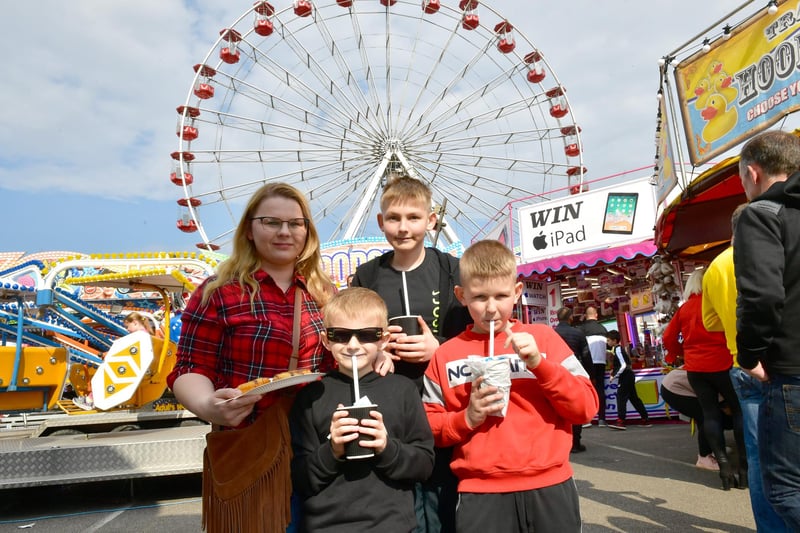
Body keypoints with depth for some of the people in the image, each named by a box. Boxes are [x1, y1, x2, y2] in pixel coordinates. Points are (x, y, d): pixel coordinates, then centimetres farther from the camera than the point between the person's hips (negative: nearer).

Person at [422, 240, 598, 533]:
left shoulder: (543, 337, 1)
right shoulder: (445, 355, 1)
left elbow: (587, 407, -3)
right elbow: (429, 427, 5)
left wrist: (539, 363, -15)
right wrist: (467, 418, -13)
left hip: (549, 488, 1)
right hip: (481, 495, 0)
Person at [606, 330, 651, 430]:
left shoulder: (617, 349, -14)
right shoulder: (619, 348, 16)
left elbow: (623, 366, -21)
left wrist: (614, 376, -17)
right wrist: (614, 370, 12)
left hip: (625, 376, -10)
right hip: (629, 376, 10)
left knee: (621, 397, -12)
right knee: (634, 397, 13)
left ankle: (621, 421, -18)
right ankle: (645, 420, 18)